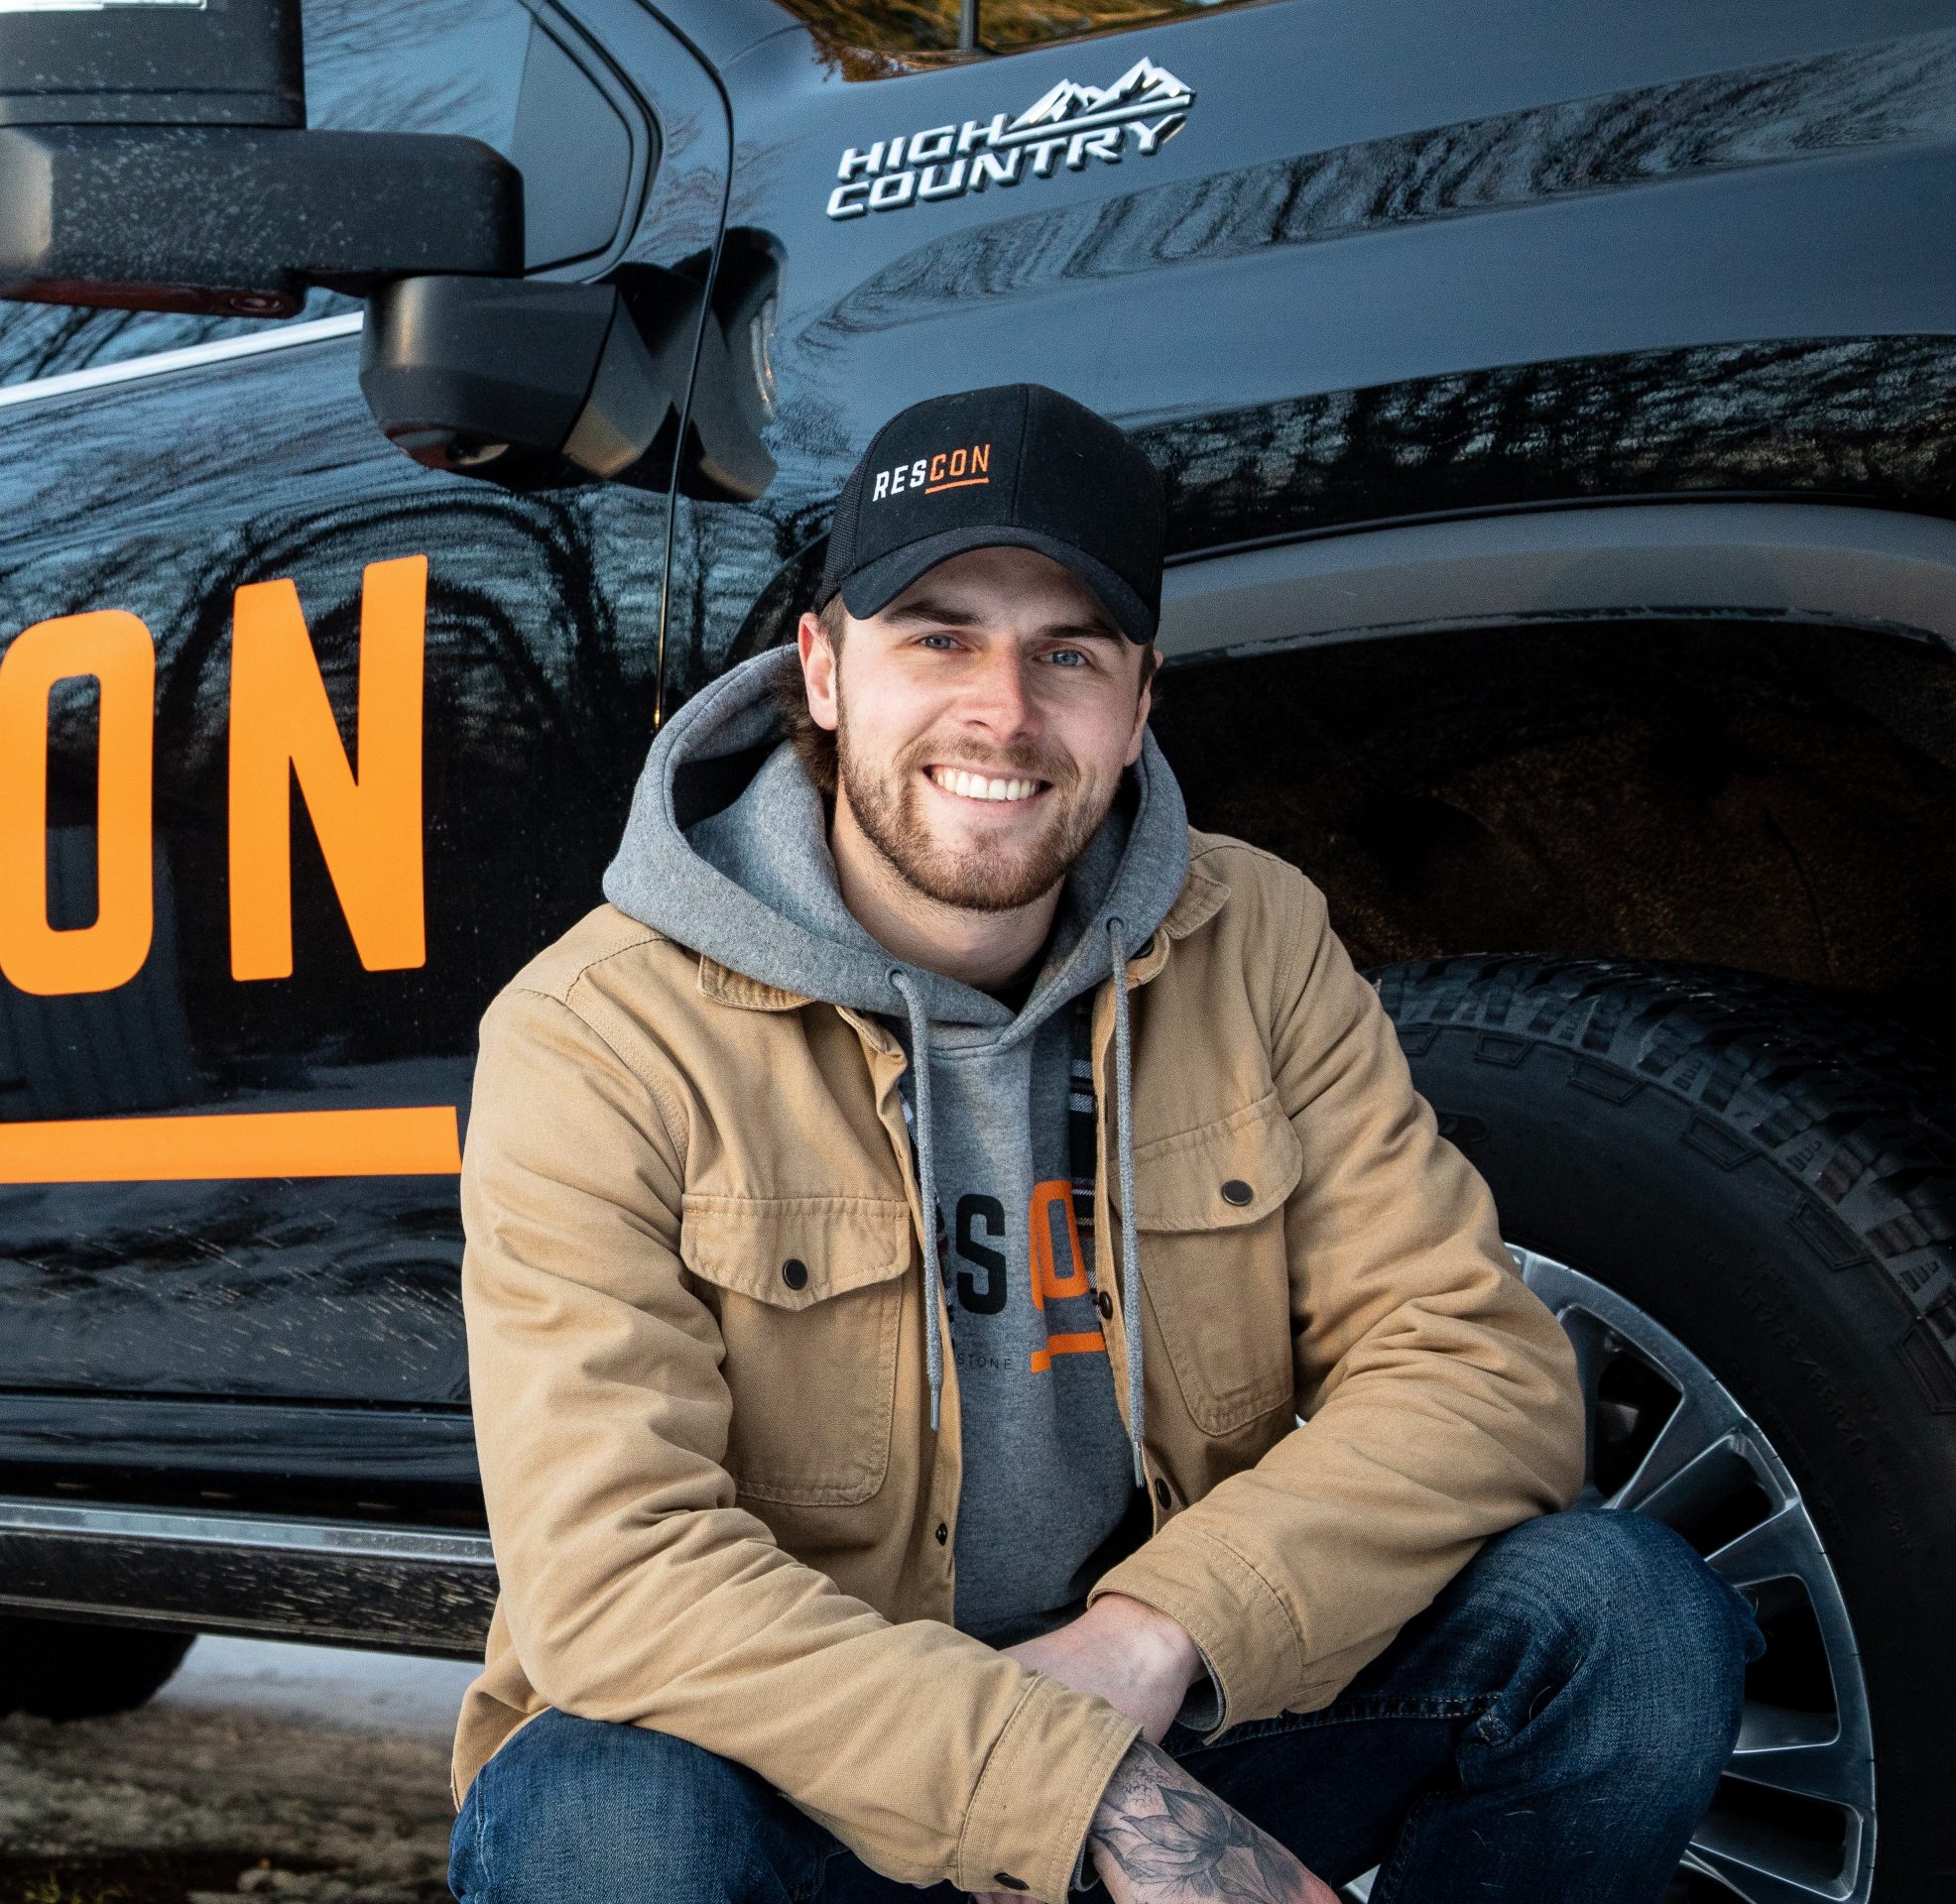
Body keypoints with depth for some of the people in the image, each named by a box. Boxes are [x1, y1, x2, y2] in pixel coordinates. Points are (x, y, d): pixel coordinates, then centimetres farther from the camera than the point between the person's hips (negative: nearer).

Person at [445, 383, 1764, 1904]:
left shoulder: (1256, 944, -2)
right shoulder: (598, 1041, -16)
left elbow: (1484, 1367, -7)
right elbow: (611, 1575, -25)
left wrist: (1150, 1637, -24)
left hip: (1171, 1723, 3)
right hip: (804, 1772, -3)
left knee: (1629, 1620, -18)